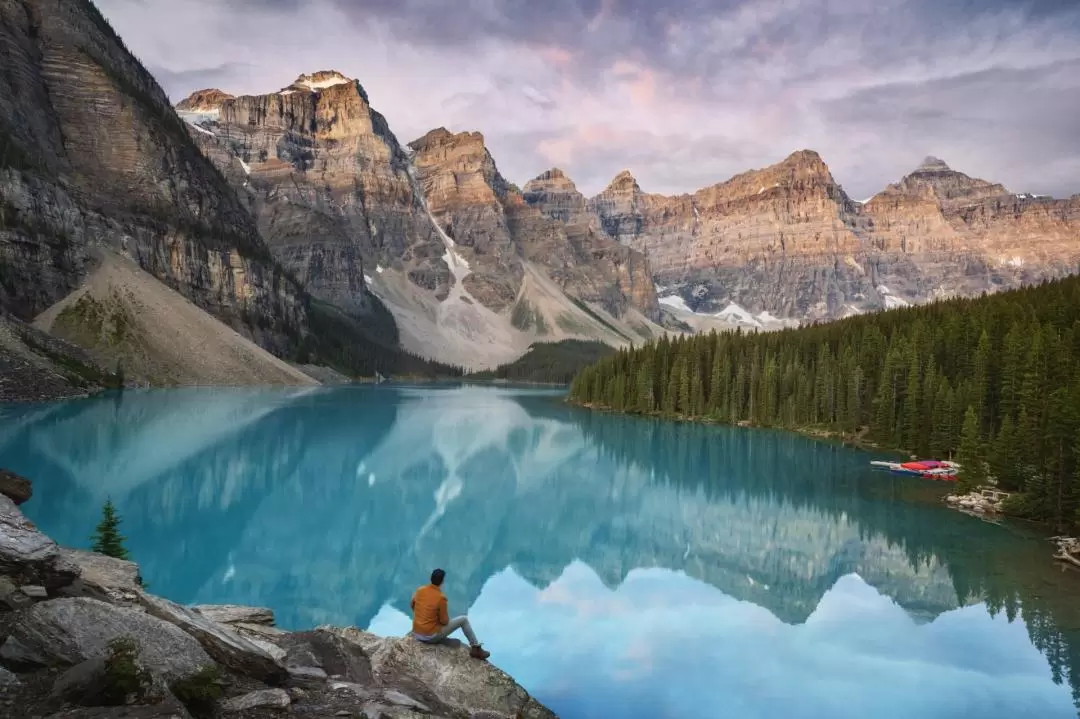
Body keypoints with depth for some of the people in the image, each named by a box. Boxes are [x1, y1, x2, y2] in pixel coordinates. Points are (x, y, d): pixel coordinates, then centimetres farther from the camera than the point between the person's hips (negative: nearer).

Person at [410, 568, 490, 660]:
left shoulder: (420, 590, -5)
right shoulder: (441, 597, -20)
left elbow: (412, 606, 15)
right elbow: (444, 621, -12)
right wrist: (446, 618, 10)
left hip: (416, 634, 6)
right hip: (432, 637, -6)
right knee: (464, 620, 5)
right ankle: (476, 649, 13)